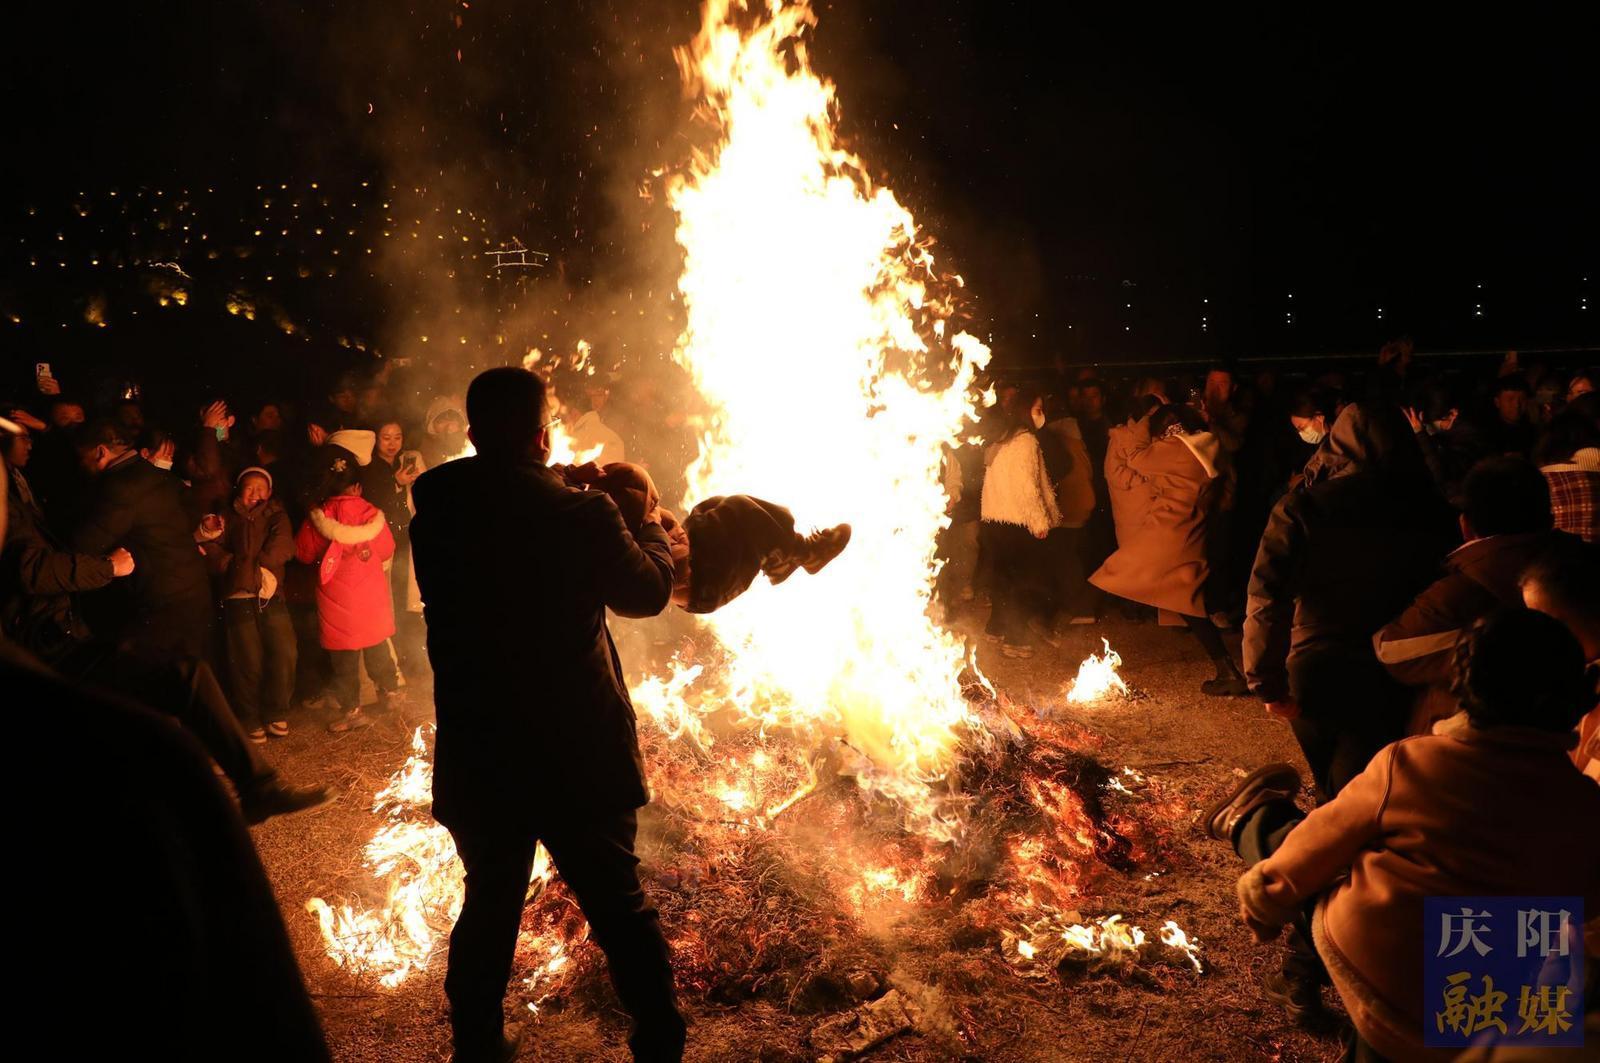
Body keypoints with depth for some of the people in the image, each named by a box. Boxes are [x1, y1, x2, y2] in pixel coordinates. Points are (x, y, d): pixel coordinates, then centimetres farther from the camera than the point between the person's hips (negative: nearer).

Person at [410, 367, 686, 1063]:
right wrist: (652, 525, 15)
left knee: (489, 902, 22)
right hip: (580, 755, -3)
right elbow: (648, 591, -3)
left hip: (477, 762, 4)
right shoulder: (581, 516, -18)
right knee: (620, 905, 13)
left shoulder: (436, 516, -7)